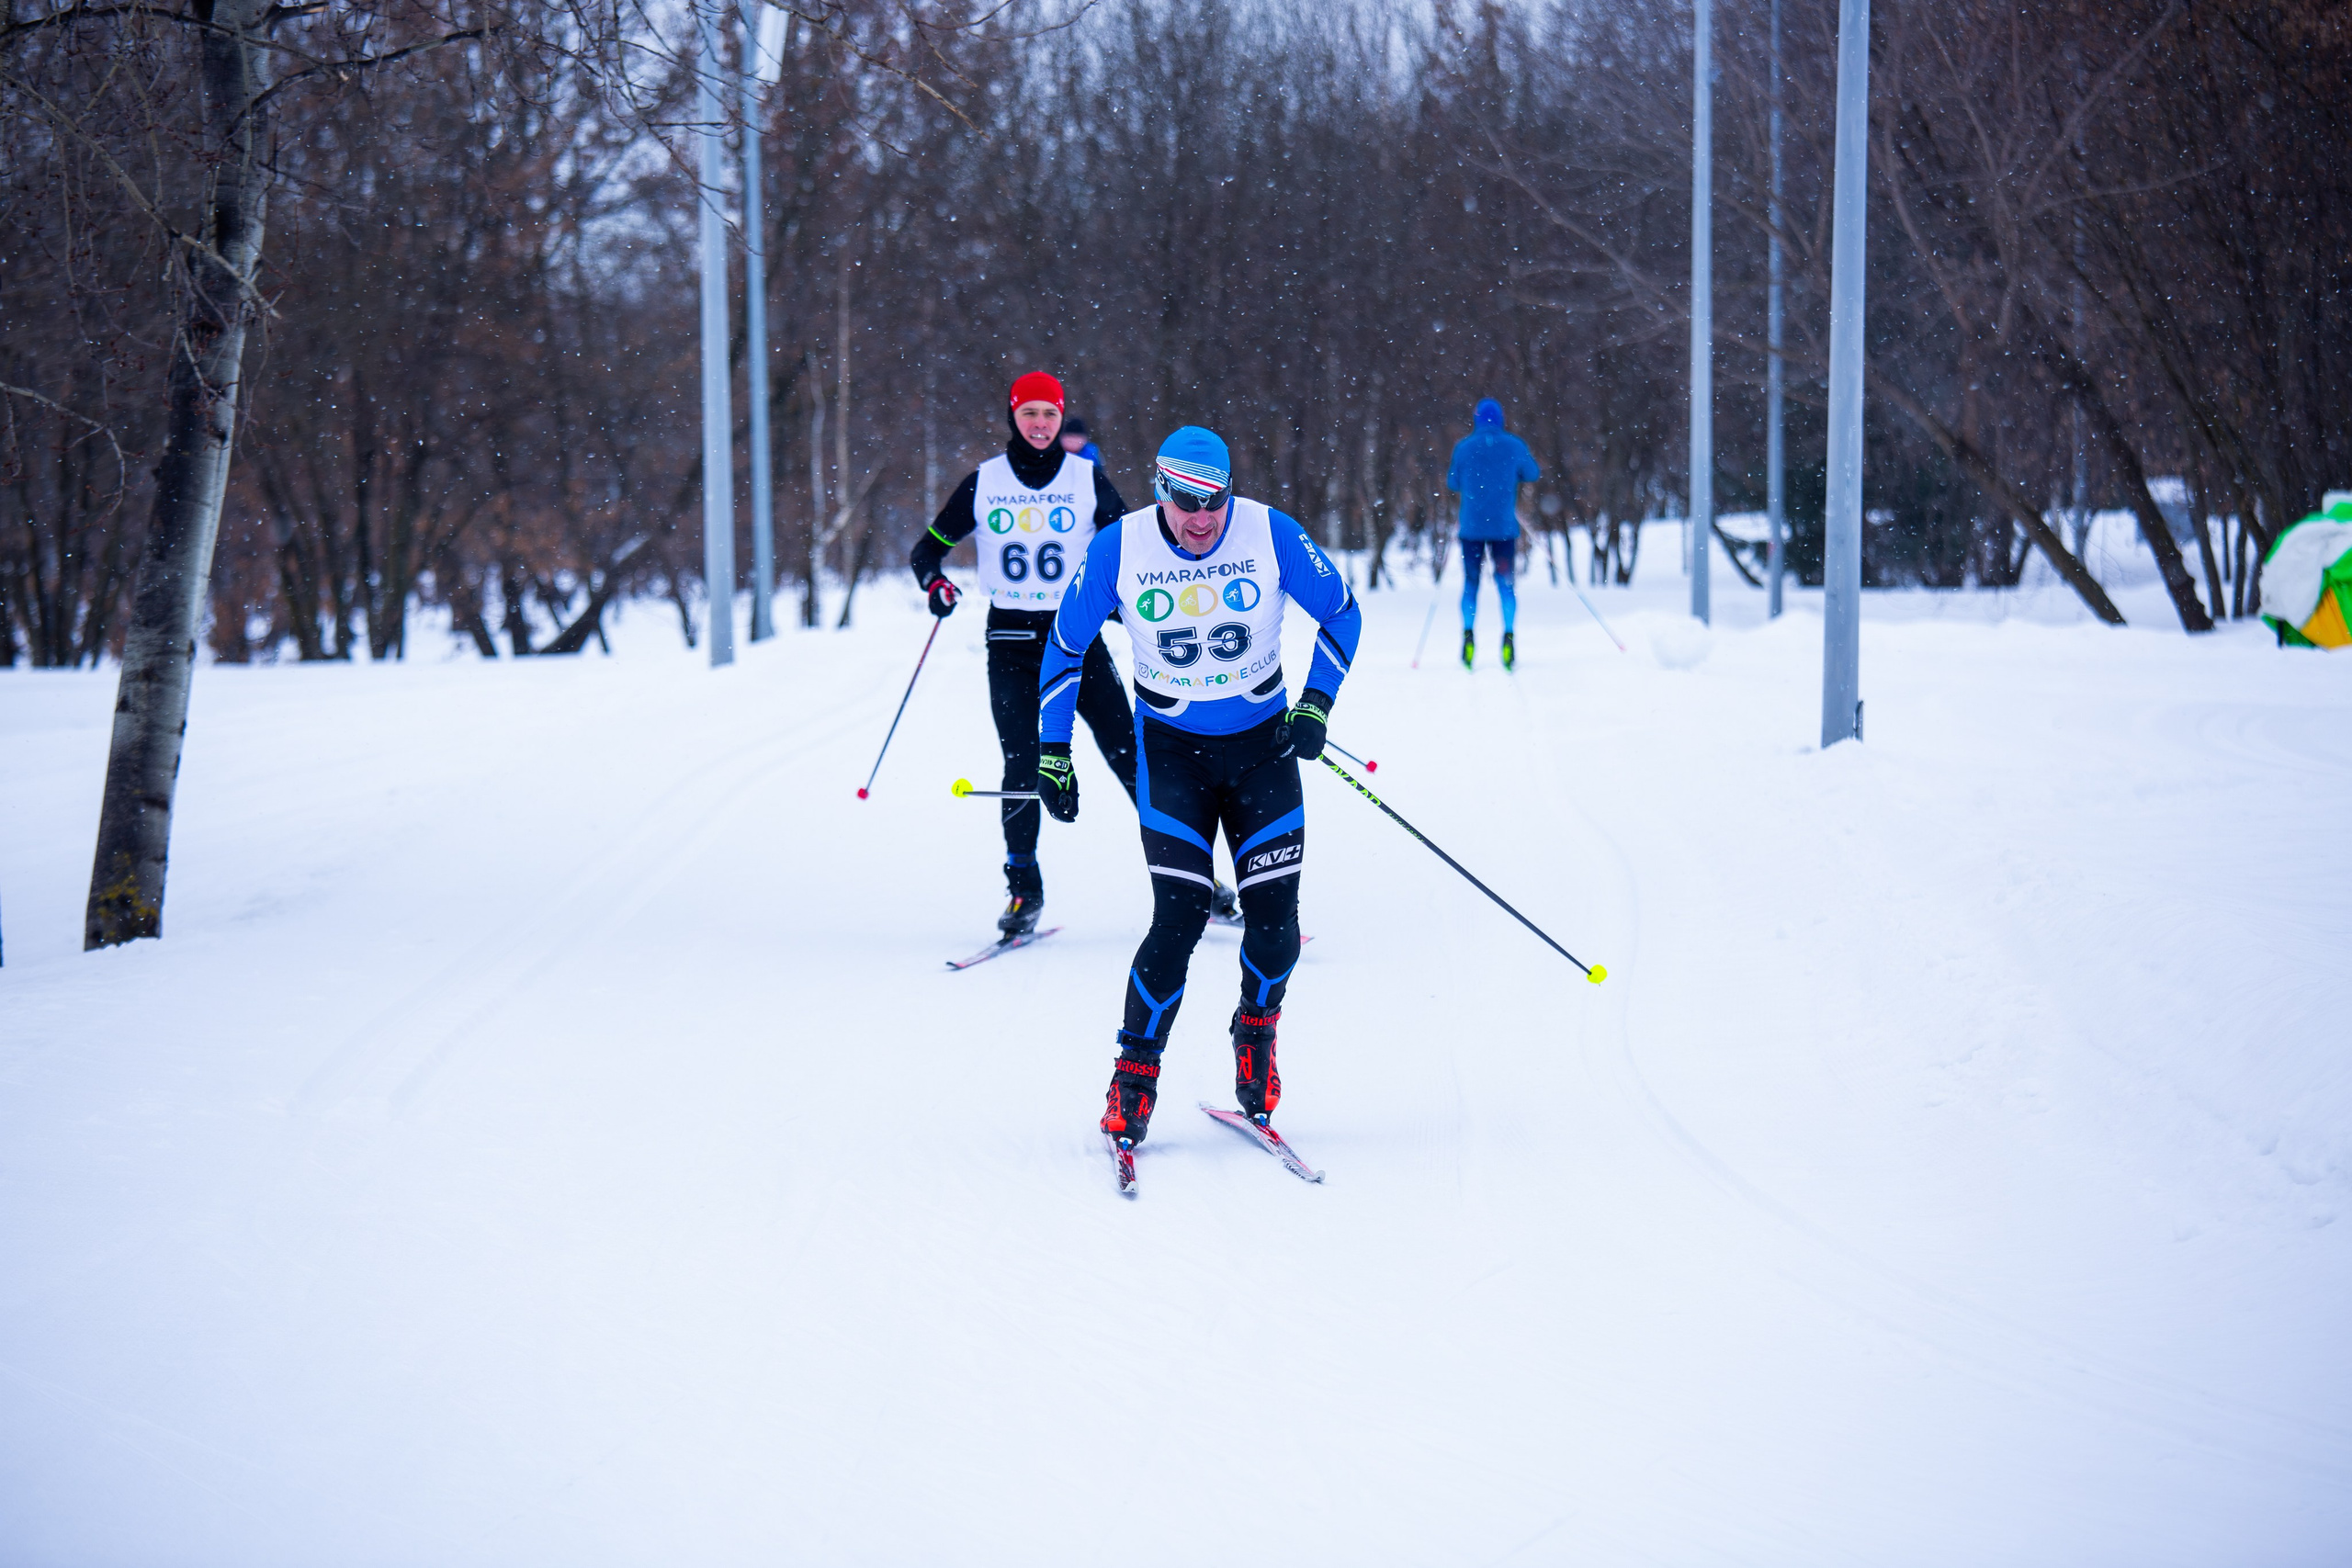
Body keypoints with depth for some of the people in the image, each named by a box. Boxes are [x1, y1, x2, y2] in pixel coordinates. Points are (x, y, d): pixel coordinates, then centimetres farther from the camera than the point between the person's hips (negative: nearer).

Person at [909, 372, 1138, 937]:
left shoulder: (1088, 478, 2)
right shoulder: (983, 482, 3)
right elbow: (927, 548, 10)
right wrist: (935, 583, -11)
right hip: (1012, 637, 1)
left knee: (1128, 754, -7)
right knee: (1021, 764, -5)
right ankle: (1024, 890, 6)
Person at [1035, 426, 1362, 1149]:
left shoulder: (1272, 535, -14)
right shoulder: (1118, 549, -13)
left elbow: (1342, 612, 2)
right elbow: (1065, 646, 1)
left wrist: (1316, 703, -9)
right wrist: (1052, 752, 0)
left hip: (1262, 743, 1)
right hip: (1170, 745, -1)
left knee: (1274, 919, -5)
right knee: (1180, 915, -15)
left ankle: (1255, 1032, 26)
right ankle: (1134, 1076, -1)